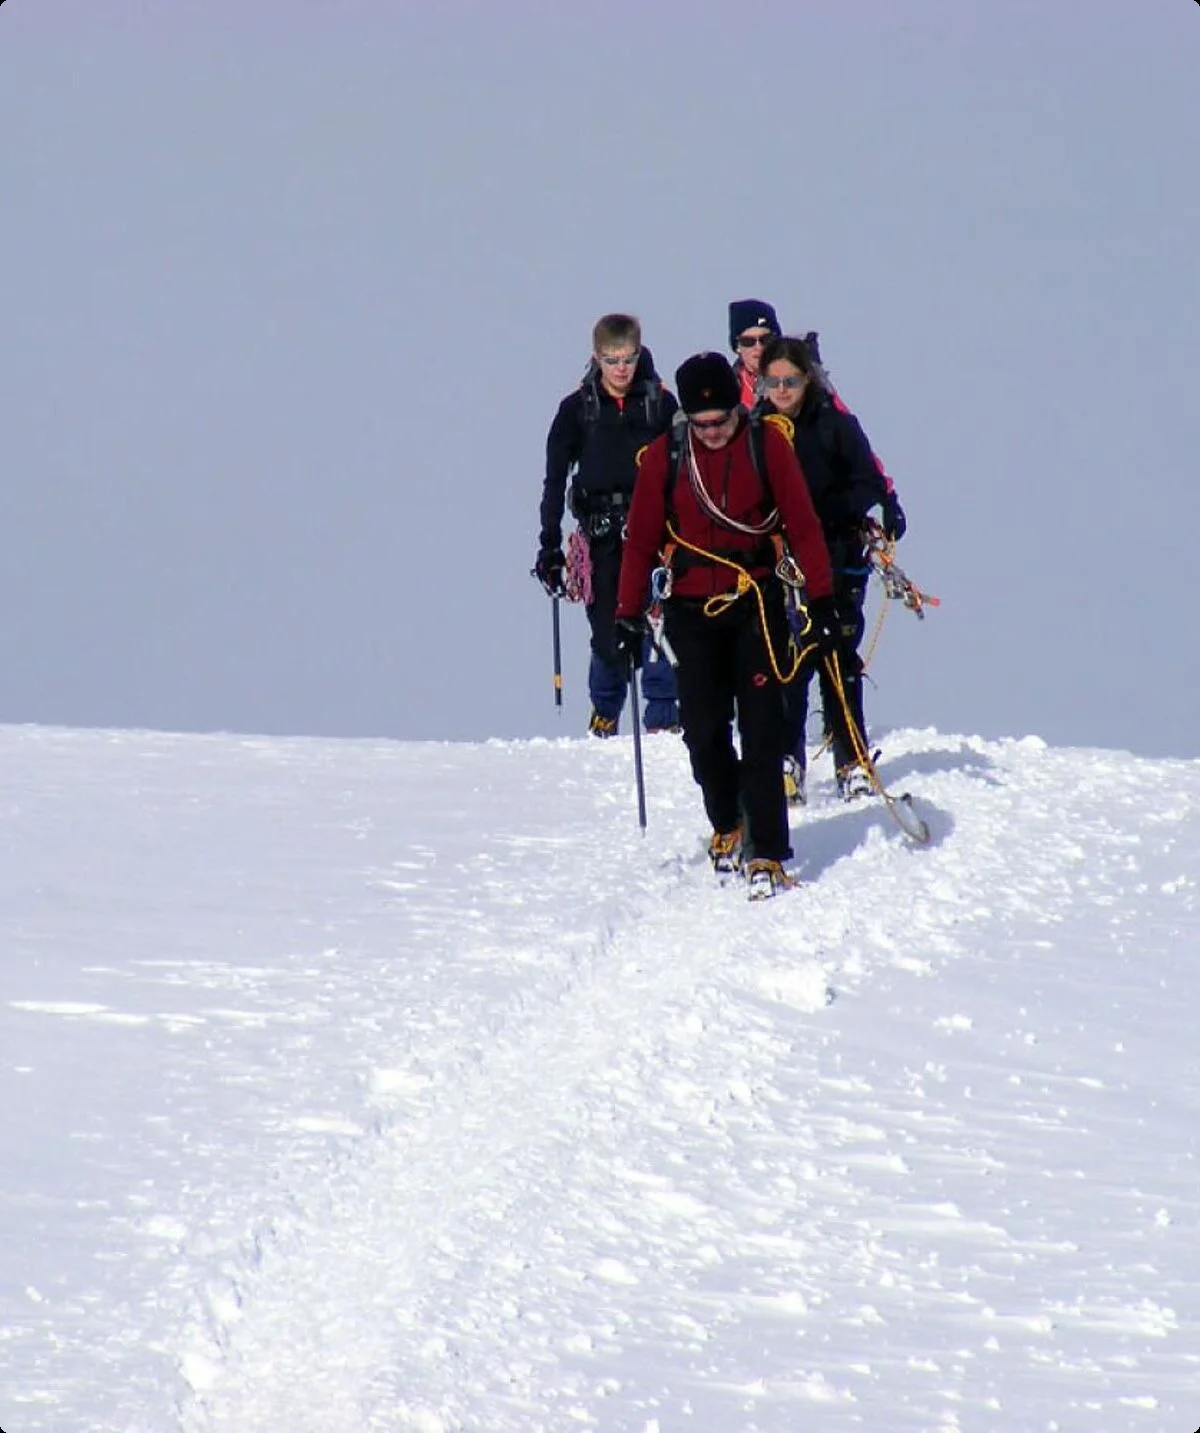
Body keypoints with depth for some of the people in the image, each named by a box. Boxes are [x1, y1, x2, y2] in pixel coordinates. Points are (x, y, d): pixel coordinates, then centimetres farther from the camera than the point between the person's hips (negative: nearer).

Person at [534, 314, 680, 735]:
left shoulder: (660, 404, 5)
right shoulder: (577, 409, 5)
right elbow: (555, 478, 6)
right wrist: (549, 543, 1)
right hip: (600, 532, 0)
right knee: (607, 626, 0)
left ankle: (663, 715, -6)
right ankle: (604, 713, 20)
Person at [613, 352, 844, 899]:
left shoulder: (766, 445, -3)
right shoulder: (664, 456, 0)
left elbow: (802, 524, 0)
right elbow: (642, 539, 7)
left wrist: (822, 601, -3)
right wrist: (629, 616, 5)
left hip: (756, 606, -2)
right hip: (692, 612, 2)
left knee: (761, 731, -7)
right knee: (703, 731, 4)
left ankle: (767, 854, -8)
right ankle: (726, 825, 29)